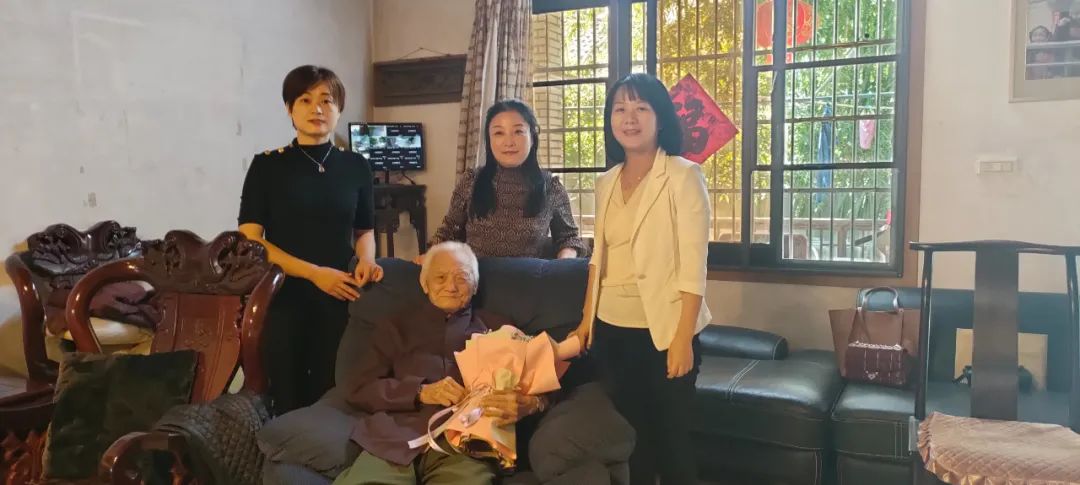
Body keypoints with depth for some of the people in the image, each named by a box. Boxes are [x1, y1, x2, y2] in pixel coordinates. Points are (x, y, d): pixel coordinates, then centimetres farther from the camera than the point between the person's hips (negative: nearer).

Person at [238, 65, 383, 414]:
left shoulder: (355, 166, 5)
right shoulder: (267, 165, -2)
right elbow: (249, 240, -7)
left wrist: (366, 260, -6)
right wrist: (314, 273, -16)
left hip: (341, 298, 2)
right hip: (284, 297, -2)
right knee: (289, 402, 4)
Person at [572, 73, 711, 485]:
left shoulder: (683, 176, -10)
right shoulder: (606, 183, 8)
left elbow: (693, 264, -14)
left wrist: (683, 337, -19)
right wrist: (586, 320, 12)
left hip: (661, 330, -5)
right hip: (612, 330, 6)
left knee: (671, 438, 6)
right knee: (629, 434, 16)